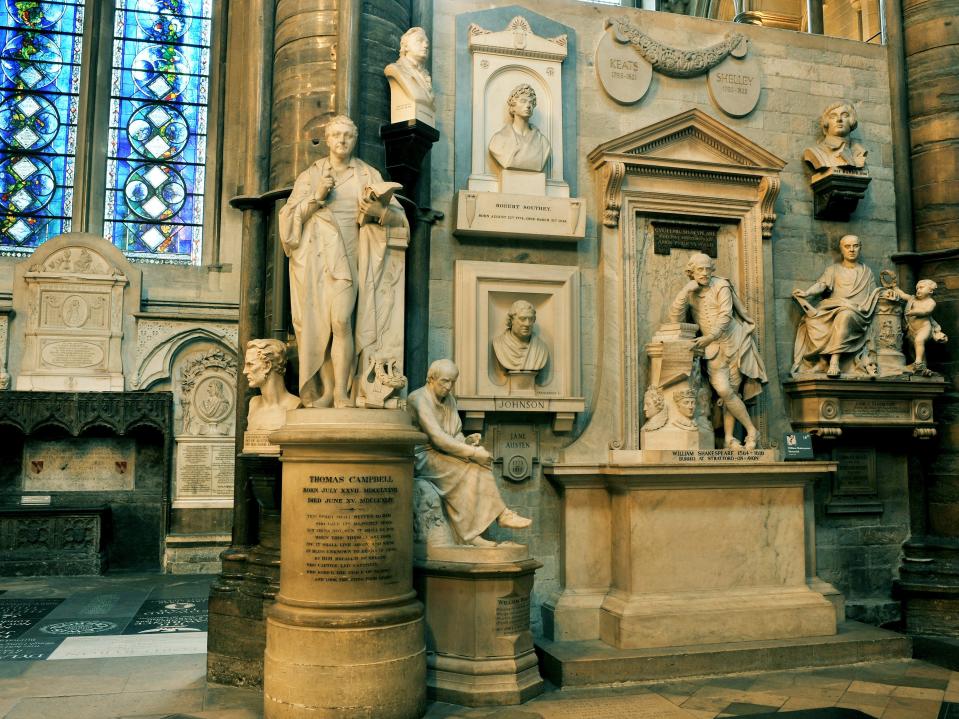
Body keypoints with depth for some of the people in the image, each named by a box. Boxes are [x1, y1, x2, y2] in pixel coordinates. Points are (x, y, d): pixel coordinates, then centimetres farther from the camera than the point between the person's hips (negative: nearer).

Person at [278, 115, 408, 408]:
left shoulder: (368, 175, 13)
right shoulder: (310, 175, 15)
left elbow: (398, 216, 9)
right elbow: (289, 216, 8)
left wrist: (377, 210, -12)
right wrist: (316, 197, -6)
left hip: (347, 257, -1)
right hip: (314, 259, 2)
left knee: (341, 321, -18)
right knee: (319, 326, -4)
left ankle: (342, 392, -16)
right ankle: (325, 390, 3)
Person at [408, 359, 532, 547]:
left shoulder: (449, 399, 10)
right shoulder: (419, 399, -16)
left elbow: (455, 434, 12)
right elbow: (437, 437, -24)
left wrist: (466, 442, -13)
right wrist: (472, 452, -24)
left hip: (442, 454, 8)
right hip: (422, 456, -8)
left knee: (478, 465, -18)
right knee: (467, 467, -27)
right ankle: (501, 514, -20)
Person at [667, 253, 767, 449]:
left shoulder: (721, 286, -7)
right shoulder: (690, 293, 5)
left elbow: (725, 316, -18)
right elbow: (675, 317, -6)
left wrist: (709, 337, -33)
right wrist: (685, 291, -16)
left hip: (734, 343, -2)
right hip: (714, 349, 2)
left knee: (730, 392, -3)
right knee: (723, 391, -13)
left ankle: (729, 439, 6)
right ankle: (751, 430, 1)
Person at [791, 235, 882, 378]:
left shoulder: (867, 272, 24)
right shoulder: (833, 270, 21)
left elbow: (874, 297, 22)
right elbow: (821, 284, 1)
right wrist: (805, 293, -18)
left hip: (858, 315, -1)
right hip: (833, 311, 1)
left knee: (845, 315, -40)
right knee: (811, 320, -33)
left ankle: (835, 361, -46)